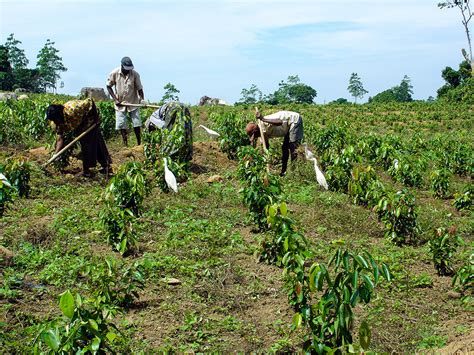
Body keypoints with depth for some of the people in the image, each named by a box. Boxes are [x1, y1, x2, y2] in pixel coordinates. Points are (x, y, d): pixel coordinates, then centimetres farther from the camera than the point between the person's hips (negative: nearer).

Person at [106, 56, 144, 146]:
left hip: (133, 103, 0)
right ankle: (125, 145, 9)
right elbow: (109, 86, 0)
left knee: (136, 124, 0)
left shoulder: (135, 74, -13)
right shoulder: (114, 73, -12)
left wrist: (142, 99, -23)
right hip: (120, 103, 0)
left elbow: (139, 88, -7)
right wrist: (115, 99, -9)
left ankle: (139, 144, 10)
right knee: (121, 125, -1)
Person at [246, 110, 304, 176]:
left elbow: (280, 122, -45)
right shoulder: (264, 132, 0)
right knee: (285, 148, 14)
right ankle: (284, 172, 22)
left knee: (293, 147, -14)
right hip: (289, 124, 10)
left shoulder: (265, 124, -28)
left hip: (295, 120, -10)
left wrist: (263, 119, -46)